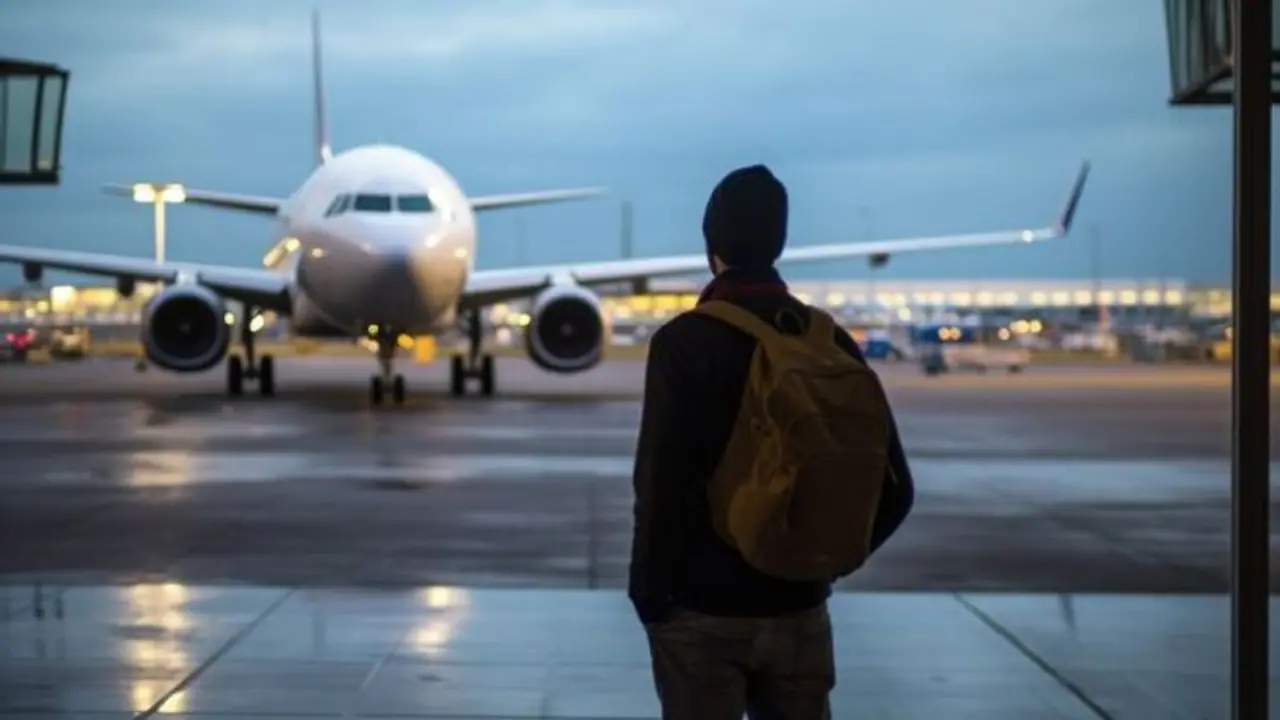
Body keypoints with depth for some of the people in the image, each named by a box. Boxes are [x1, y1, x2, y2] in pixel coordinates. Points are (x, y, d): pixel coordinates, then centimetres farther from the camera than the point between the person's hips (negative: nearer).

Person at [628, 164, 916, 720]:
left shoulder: (683, 341, -12)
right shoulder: (829, 341, 3)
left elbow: (661, 484, -17)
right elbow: (893, 489, 3)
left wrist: (650, 592, -4)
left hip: (702, 610, -4)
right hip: (799, 609, 4)